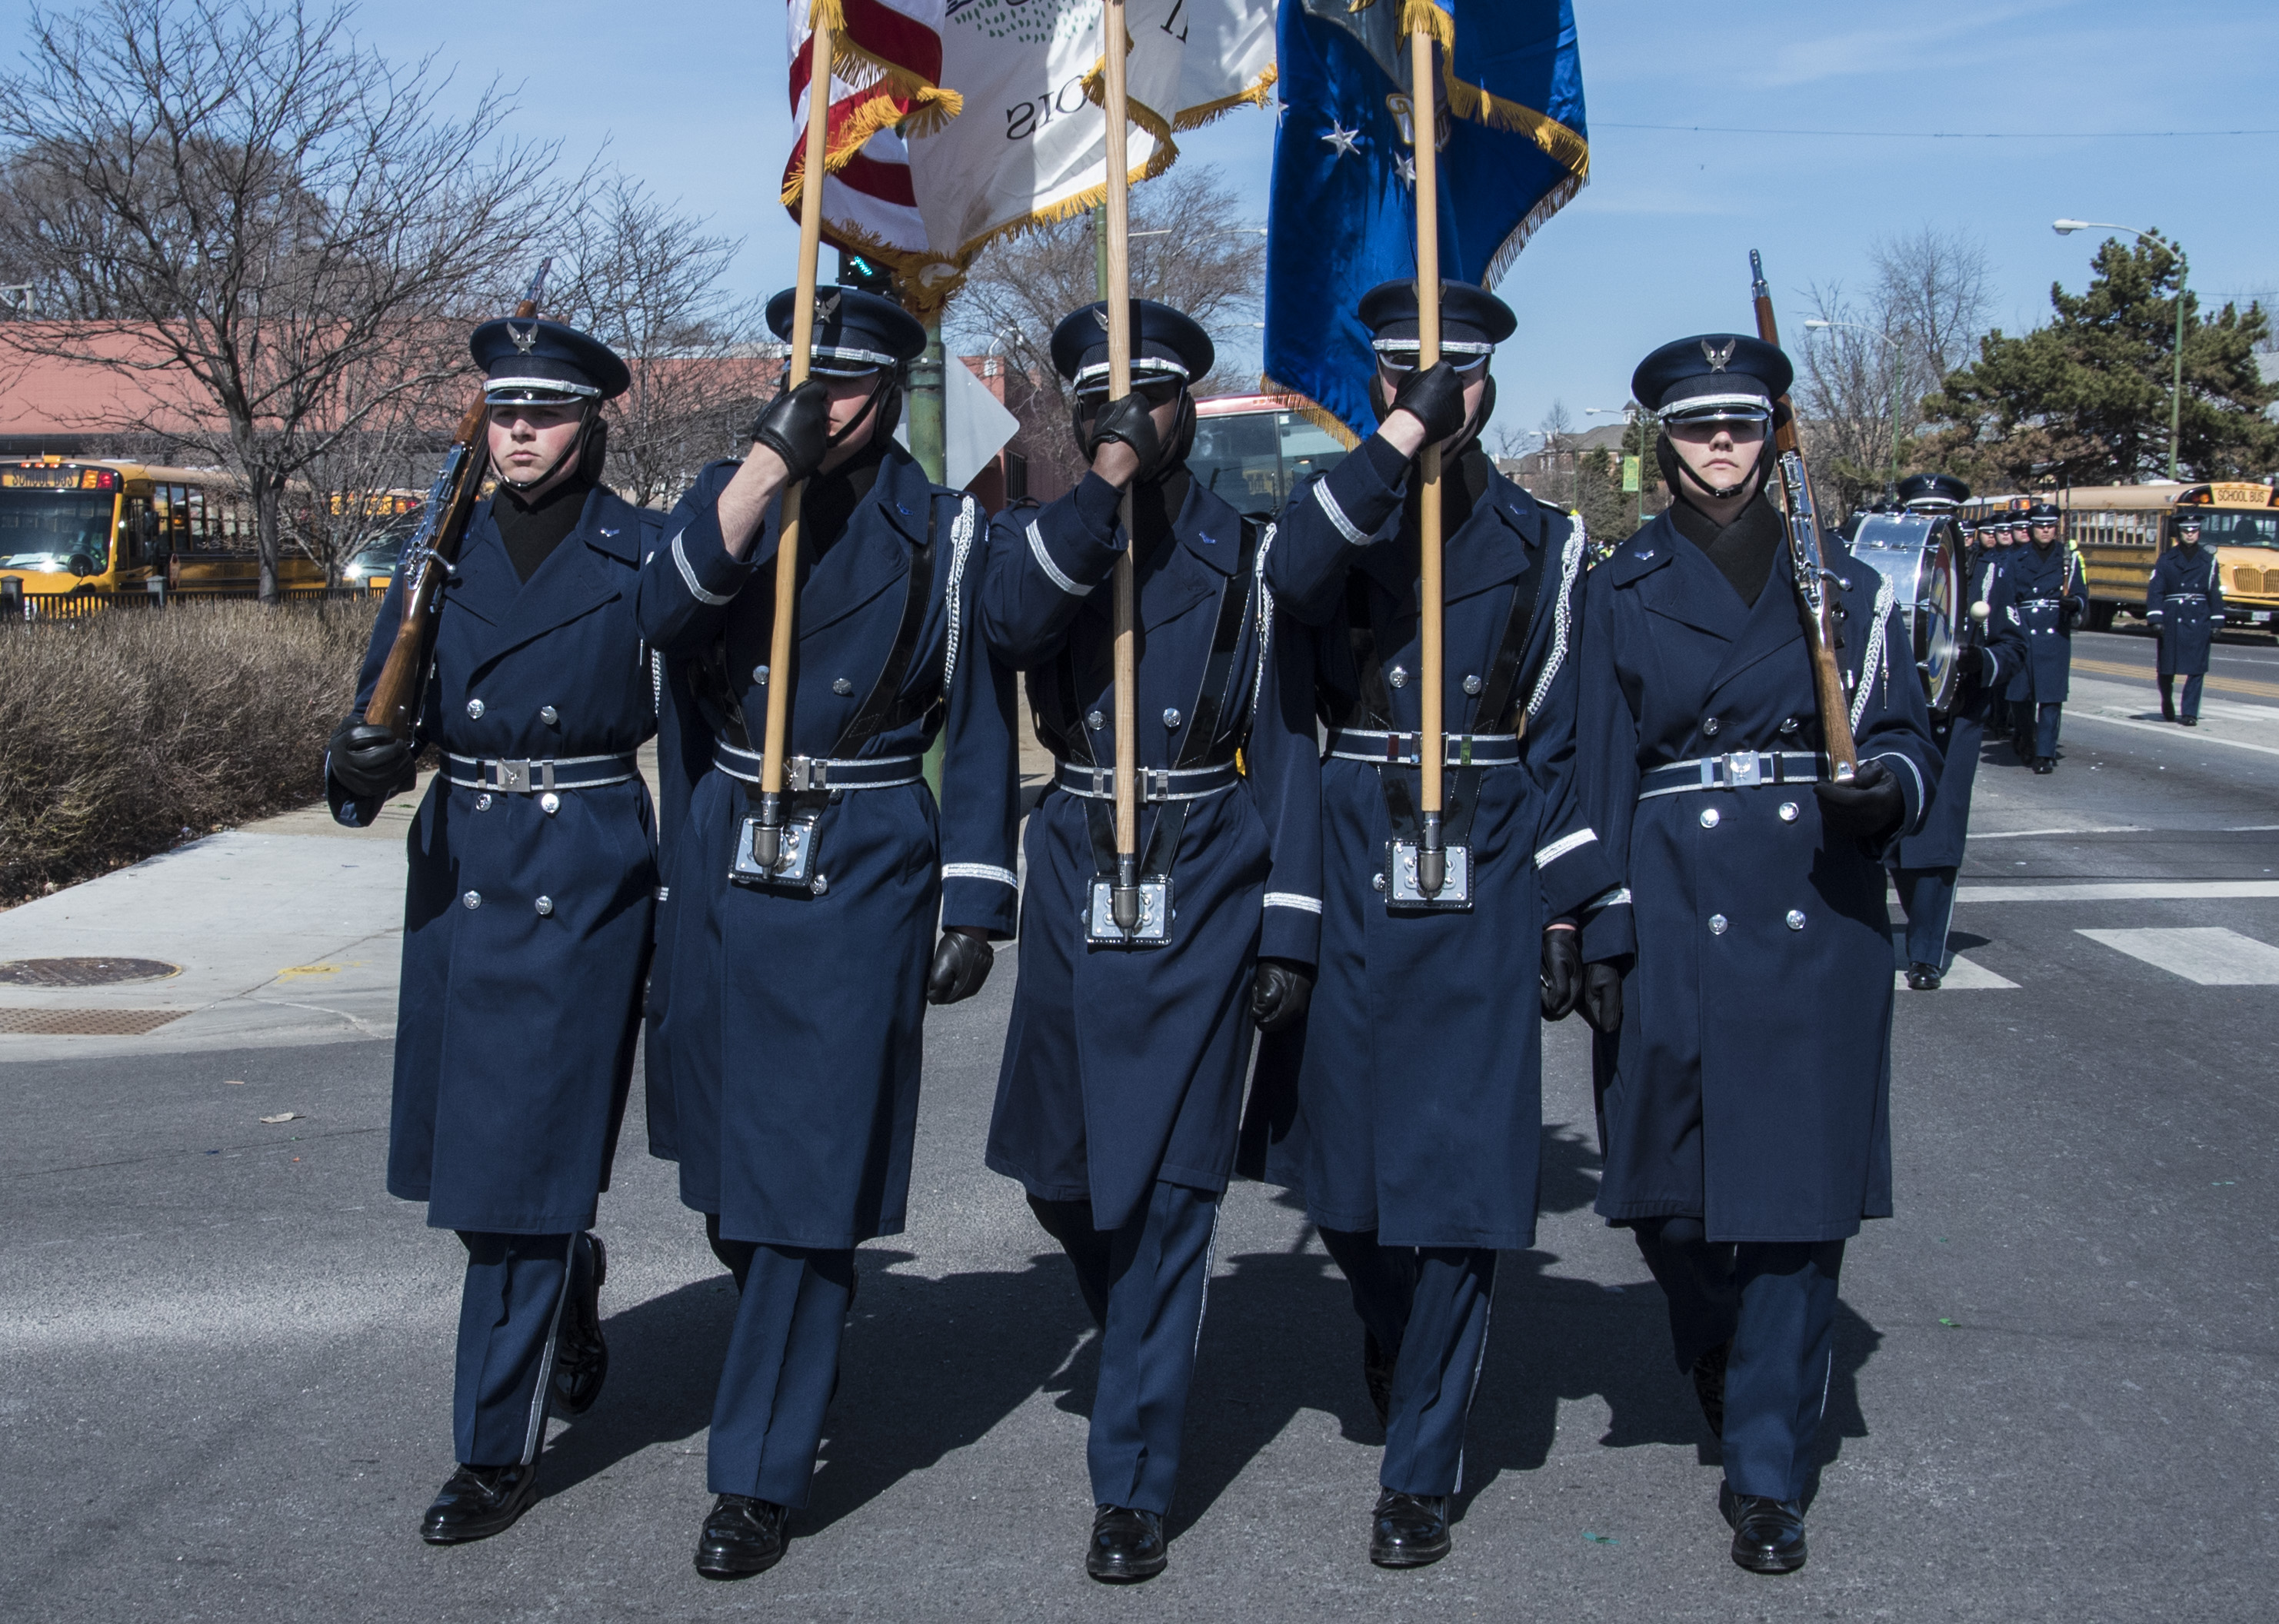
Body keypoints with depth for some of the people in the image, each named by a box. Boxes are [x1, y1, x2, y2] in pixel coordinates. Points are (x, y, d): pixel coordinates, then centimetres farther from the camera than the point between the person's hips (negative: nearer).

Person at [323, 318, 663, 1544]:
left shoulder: (641, 557, -2)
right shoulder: (446, 552, 7)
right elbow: (389, 706, 6)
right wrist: (362, 766, -17)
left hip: (587, 875, -4)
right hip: (461, 869, 4)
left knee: (527, 1155, -3)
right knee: (465, 1145, 11)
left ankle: (500, 1447, 7)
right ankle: (569, 1285, 42)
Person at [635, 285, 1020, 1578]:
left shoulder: (943, 533, 0)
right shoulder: (728, 493, 7)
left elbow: (979, 732, 1)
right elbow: (666, 616, -13)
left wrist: (976, 907, -3)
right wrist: (770, 464, -20)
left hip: (861, 879, -3)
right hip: (729, 869, 4)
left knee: (811, 1182, -4)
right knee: (731, 1175, 13)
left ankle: (761, 1474, 6)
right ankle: (799, 1382, 38)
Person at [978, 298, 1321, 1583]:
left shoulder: (1247, 554, 3)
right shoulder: (1042, 535, 9)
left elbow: (1287, 746, 1)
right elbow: (1009, 623, -16)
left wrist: (1289, 932, -5)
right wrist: (1104, 488, -23)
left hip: (1204, 892, -3)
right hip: (1074, 881, 3)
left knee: (1165, 1186, -5)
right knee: (1059, 1170, 12)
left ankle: (1135, 1488, 3)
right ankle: (1146, 1343, 42)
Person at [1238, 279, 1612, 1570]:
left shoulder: (1540, 541, 5)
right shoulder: (1343, 510, 5)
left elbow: (1559, 739, 6)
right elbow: (1290, 576, -22)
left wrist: (1567, 908, 0)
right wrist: (1400, 442, -29)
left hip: (1483, 886, -1)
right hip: (1351, 876, 1)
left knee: (1462, 1165, -2)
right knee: (1338, 1140, 10)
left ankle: (1421, 1473, 9)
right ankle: (1391, 1323, 44)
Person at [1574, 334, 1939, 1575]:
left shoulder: (1844, 585, 10)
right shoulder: (1621, 592, 8)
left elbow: (1905, 741, 10)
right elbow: (1600, 773, 4)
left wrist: (1885, 786, -15)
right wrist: (1601, 936, -3)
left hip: (1819, 919, 0)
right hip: (1677, 924, 0)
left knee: (1799, 1188, -3)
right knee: (1673, 1191, 4)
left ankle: (1768, 1472, 6)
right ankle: (1737, 1400, 32)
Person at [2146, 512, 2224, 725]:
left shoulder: (2208, 561, 7)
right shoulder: (2166, 560, 3)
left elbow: (2215, 594, 7)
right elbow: (2155, 591, -1)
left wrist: (2216, 623, 2)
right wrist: (2155, 619, -12)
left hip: (2199, 622, 1)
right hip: (2172, 621, -1)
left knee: (2197, 669, -5)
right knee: (2167, 667, 6)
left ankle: (2190, 713, -1)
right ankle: (2167, 703, 31)